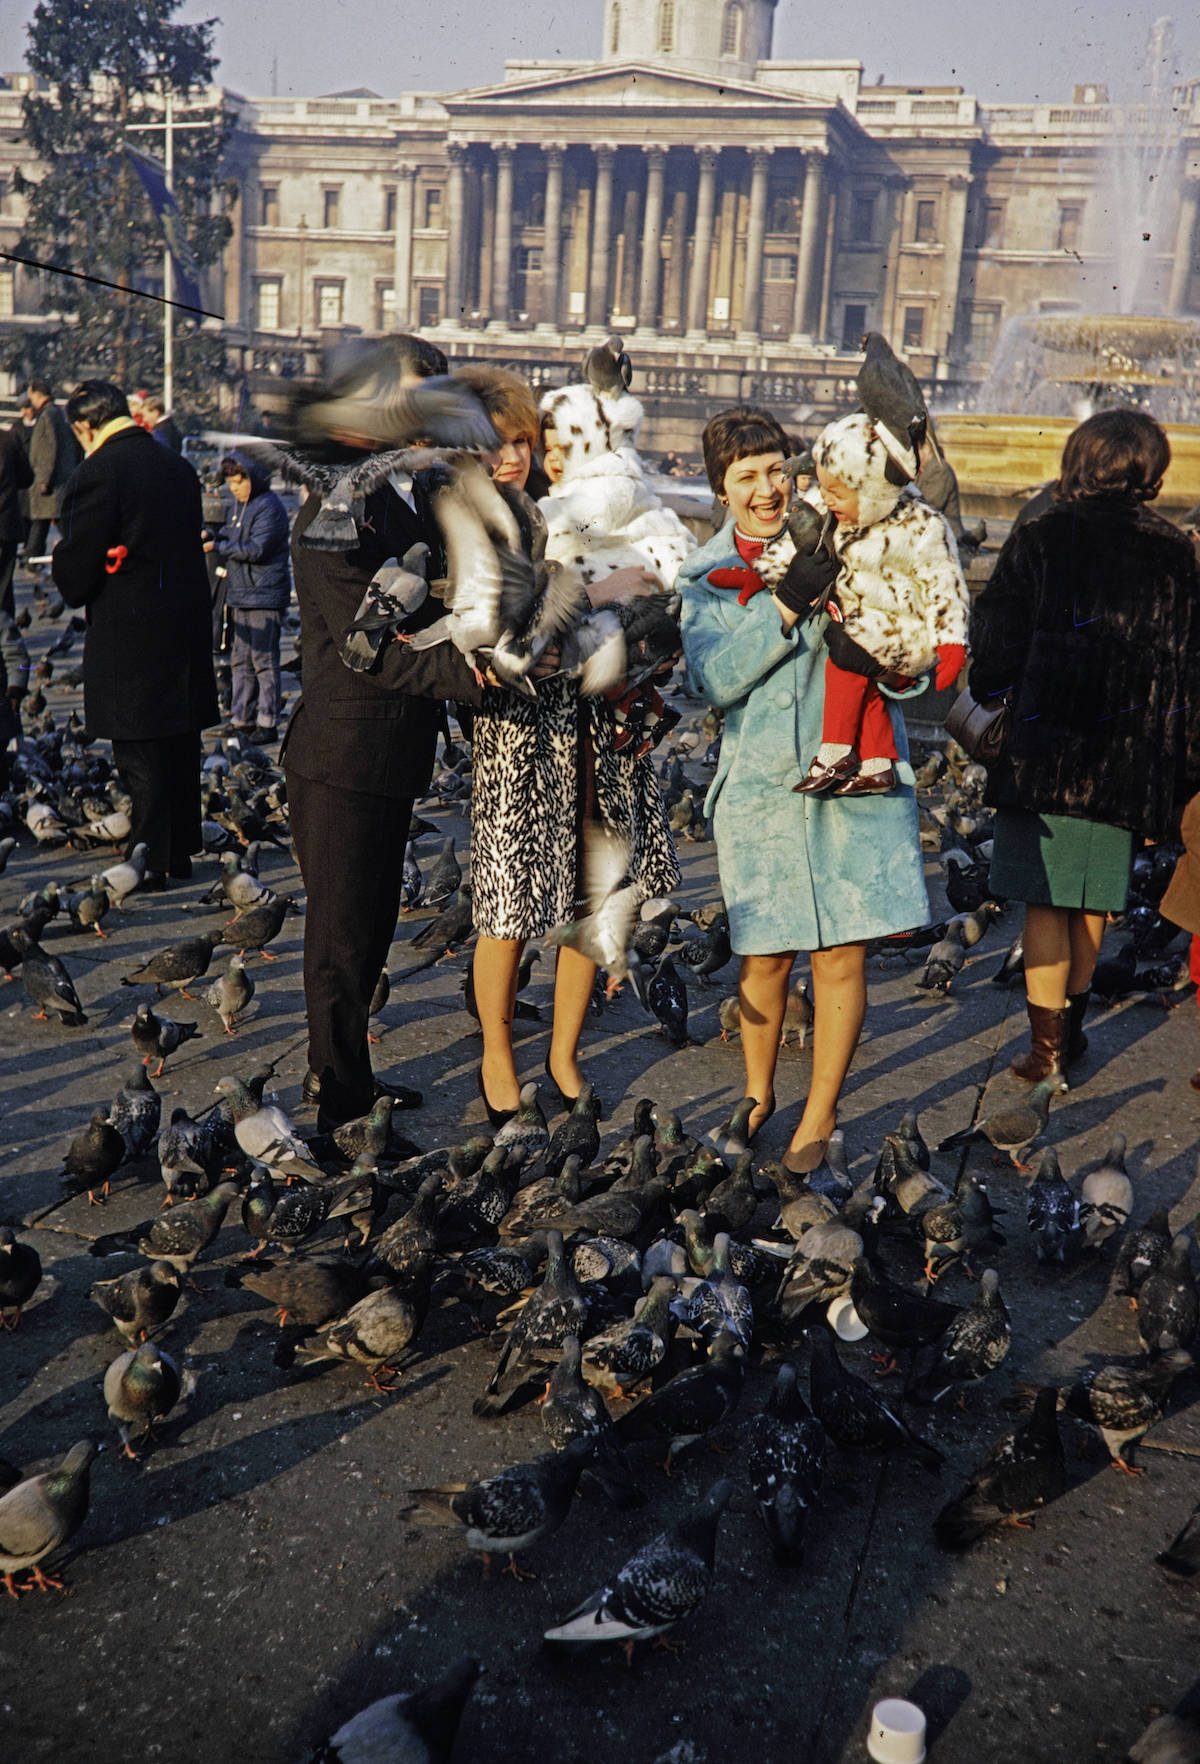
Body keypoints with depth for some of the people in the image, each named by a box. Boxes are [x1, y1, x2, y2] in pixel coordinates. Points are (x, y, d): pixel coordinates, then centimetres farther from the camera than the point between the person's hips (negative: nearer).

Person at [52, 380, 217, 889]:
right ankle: (181, 851, 25)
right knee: (180, 746, 15)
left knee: (139, 754, 1)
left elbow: (74, 571, -14)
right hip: (186, 630, 7)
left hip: (128, 638, -7)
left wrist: (67, 573, 10)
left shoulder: (97, 473, -14)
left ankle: (150, 861, 7)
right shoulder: (179, 468, 9)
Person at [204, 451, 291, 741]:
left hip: (264, 596, -9)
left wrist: (216, 546, -15)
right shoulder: (241, 504, 16)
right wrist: (212, 535, -2)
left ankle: (267, 723, 0)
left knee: (264, 661, -5)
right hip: (240, 595, 9)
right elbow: (230, 536, 19)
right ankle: (242, 720, 17)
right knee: (241, 661, 11)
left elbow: (255, 549, -20)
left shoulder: (269, 508, -13)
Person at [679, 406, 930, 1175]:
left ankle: (821, 1115, 17)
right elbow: (716, 678, -9)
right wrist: (787, 605, -19)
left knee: (842, 956, 0)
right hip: (760, 785, 0)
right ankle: (759, 1095, 31)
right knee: (765, 956, 7)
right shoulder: (705, 577, 6)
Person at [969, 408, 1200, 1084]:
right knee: (1094, 897, 15)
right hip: (1128, 753, 4)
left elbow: (997, 646, -5)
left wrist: (979, 701, 13)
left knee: (1046, 900, 1)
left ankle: (1048, 1046, 2)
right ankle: (1071, 1025, 29)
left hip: (1047, 748, -3)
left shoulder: (1038, 540, -5)